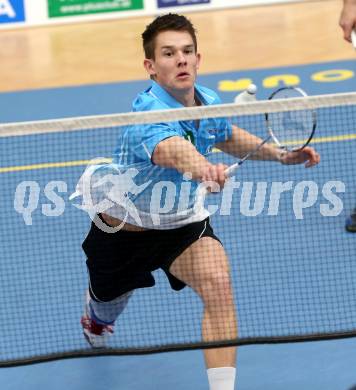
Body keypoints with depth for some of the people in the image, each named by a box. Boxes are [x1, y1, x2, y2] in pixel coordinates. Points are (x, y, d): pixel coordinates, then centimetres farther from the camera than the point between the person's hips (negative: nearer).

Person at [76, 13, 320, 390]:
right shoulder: (147, 115, -36)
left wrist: (280, 154, 2)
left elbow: (229, 137, 14)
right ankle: (96, 318, 65)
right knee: (107, 304, 24)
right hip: (122, 226, -3)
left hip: (182, 221, 4)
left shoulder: (209, 102, -13)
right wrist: (200, 169, -83)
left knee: (219, 285, -26)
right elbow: (172, 150, -61)